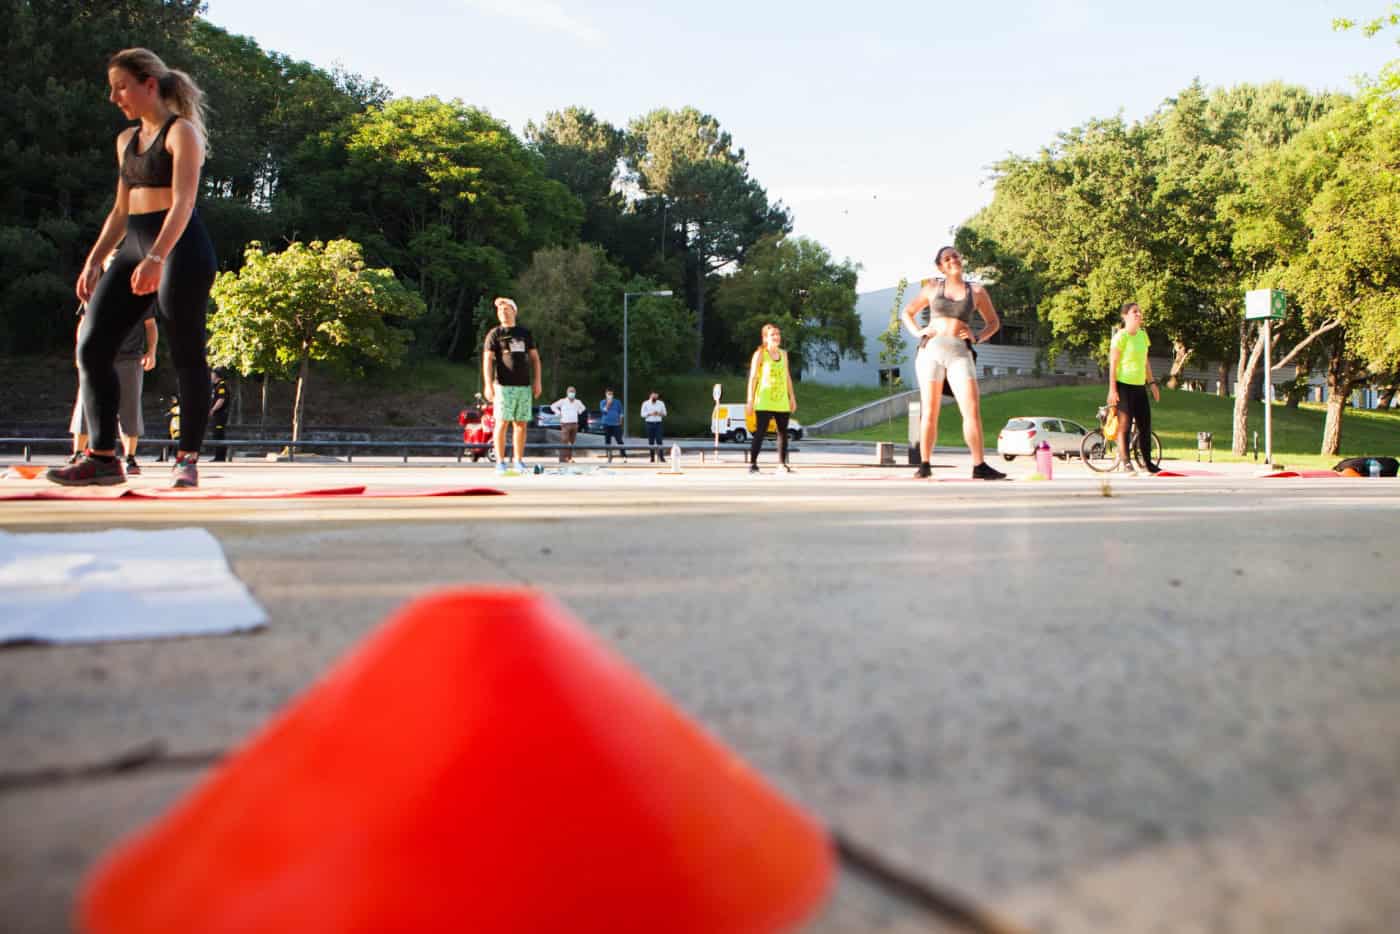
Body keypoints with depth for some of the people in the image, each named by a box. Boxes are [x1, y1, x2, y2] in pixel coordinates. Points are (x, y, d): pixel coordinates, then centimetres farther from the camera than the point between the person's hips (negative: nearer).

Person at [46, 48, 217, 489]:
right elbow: (120, 211, 24)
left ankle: (188, 459, 0)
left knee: (186, 353, -6)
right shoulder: (127, 140, 20)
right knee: (92, 348, -1)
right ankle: (102, 457, 3)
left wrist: (156, 258, -28)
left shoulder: (182, 132, -3)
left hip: (180, 248, -8)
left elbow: (182, 202, -16)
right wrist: (93, 261, 15)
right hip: (134, 248, 8)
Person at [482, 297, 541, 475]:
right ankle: (500, 462, -2)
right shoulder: (494, 334, 4)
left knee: (521, 424, 4)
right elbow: (487, 360, -3)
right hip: (504, 385, -4)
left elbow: (534, 358, 17)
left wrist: (537, 381, 7)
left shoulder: (526, 333, 16)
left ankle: (519, 461, 11)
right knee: (502, 423, -5)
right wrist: (488, 385, -13)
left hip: (524, 386, 4)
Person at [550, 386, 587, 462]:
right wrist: (559, 413, -4)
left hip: (574, 424, 5)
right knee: (564, 441, -13)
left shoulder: (577, 402, 10)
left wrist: (579, 412, 13)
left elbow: (583, 408, 30)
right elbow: (553, 406, 3)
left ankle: (569, 458, 11)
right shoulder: (563, 401, -2)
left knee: (571, 442, 5)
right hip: (565, 424, -5)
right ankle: (562, 458, -13)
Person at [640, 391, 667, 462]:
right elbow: (642, 414, 0)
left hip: (658, 423, 1)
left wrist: (659, 413, -9)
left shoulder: (661, 403, 7)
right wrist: (650, 414, -14)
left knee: (659, 440, -9)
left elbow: (664, 413, 11)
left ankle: (661, 457, -8)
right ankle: (652, 457, 8)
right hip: (649, 423, -1)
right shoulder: (646, 404, 2)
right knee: (651, 441, 2)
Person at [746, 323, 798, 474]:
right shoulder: (760, 354, -3)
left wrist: (792, 397, 16)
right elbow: (753, 377, -6)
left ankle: (782, 464, 17)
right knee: (760, 432, -8)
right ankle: (752, 464, -6)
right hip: (764, 402, -5)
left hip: (782, 402, 6)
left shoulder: (783, 354, 13)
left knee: (783, 432, 8)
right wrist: (750, 399, -11)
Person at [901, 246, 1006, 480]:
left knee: (972, 410, -12)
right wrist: (917, 332, 4)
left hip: (960, 353, 0)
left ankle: (979, 466, -10)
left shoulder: (976, 291, 12)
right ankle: (924, 465, 8)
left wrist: (977, 338, 1)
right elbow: (907, 313, 22)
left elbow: (993, 322, 19)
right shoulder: (932, 289, 13)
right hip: (931, 350, 0)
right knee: (930, 412, 1)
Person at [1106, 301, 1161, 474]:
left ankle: (1147, 463, 17)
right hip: (1124, 386, -7)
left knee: (1145, 425, 9)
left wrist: (1152, 383, 16)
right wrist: (1112, 389, -17)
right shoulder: (1120, 337, -9)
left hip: (1140, 387, 7)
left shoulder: (1143, 334, 12)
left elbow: (1146, 361, 19)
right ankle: (1125, 463, 1)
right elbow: (1113, 364, -11)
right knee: (1124, 425, -4)